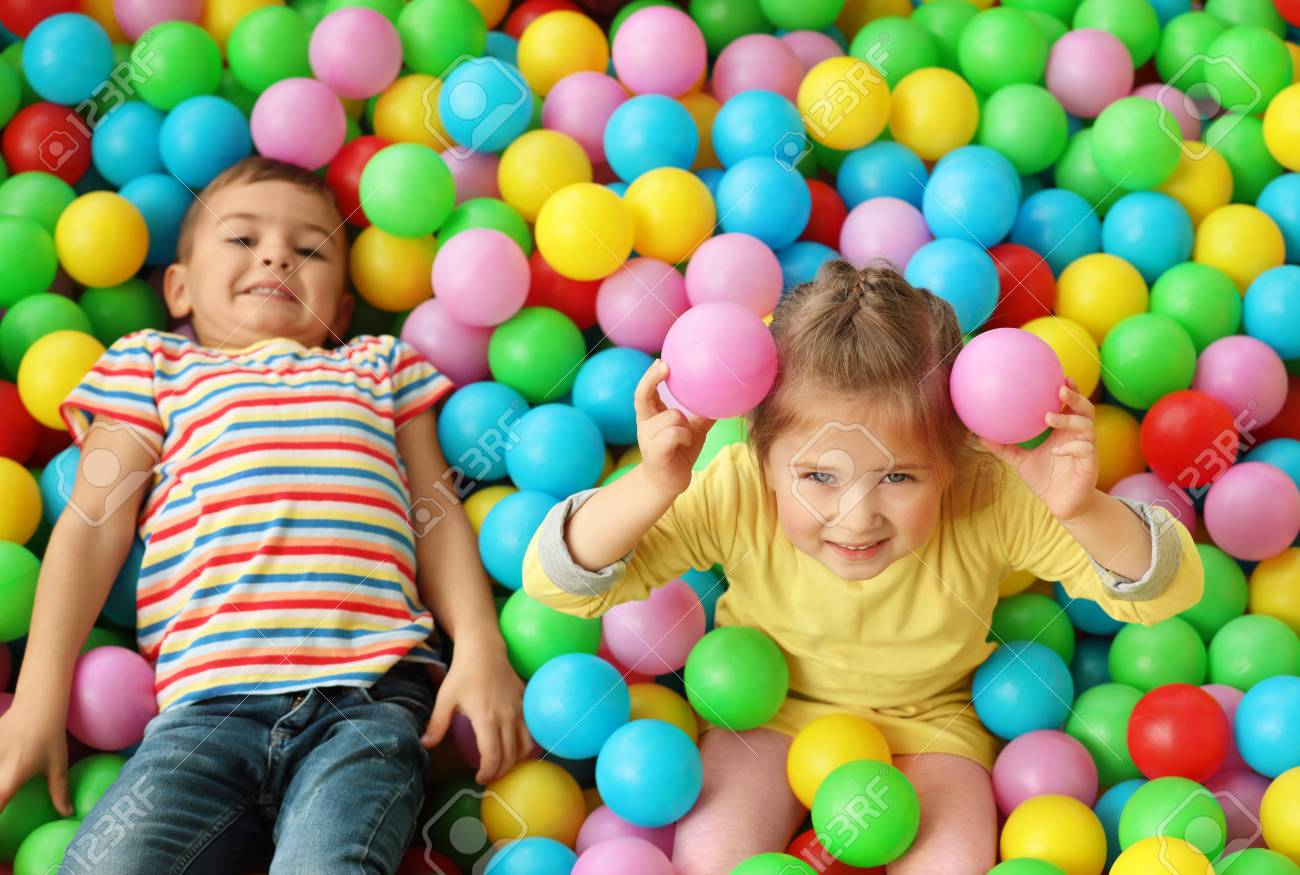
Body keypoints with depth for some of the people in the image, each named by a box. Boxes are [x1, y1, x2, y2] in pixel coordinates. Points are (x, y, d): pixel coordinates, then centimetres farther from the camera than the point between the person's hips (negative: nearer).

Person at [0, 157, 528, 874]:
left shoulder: (379, 366, 30)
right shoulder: (154, 367, 25)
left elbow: (437, 513, 22)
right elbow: (92, 524, 14)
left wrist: (480, 646, 4)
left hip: (369, 696, 0)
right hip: (210, 700, 0)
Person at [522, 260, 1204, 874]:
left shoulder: (991, 506, -30)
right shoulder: (735, 495, -32)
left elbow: (1167, 592, -25)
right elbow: (558, 583, -29)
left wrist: (1083, 512, -46)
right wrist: (652, 487, -47)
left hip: (926, 721, 0)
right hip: (773, 708, 0)